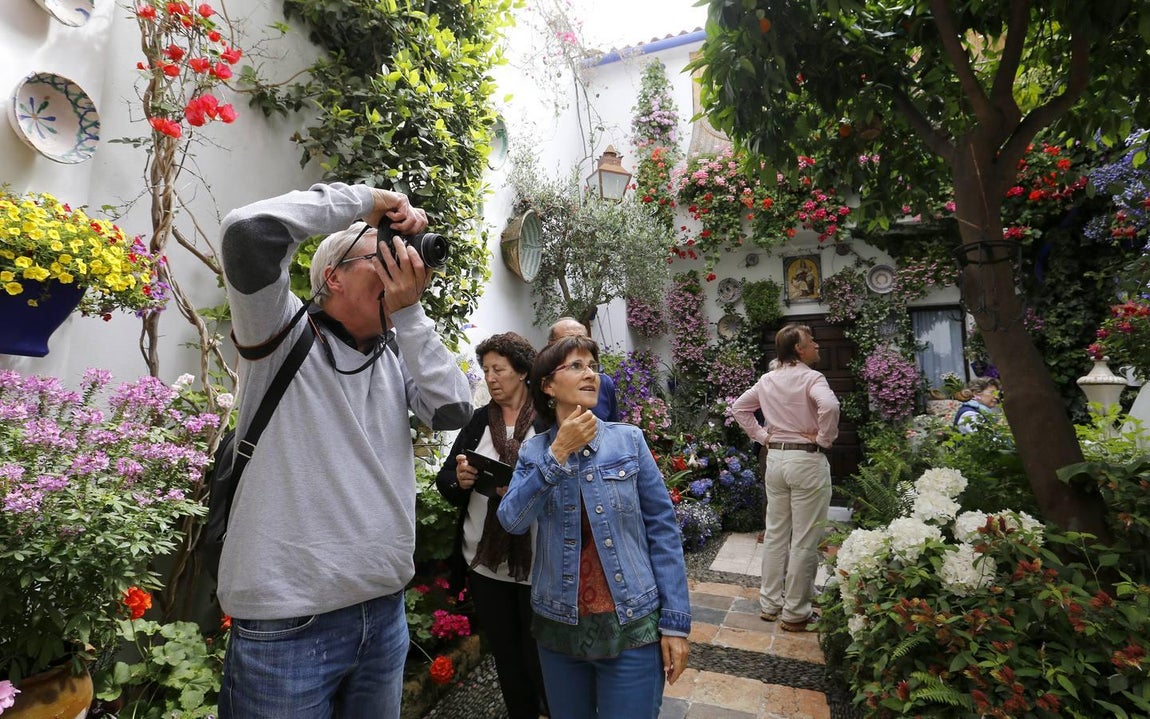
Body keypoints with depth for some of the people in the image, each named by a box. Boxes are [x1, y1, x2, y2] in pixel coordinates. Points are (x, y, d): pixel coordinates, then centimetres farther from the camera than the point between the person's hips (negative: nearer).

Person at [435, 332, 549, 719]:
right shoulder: (479, 420, 5)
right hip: (485, 561, 5)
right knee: (505, 658, 20)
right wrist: (460, 479, -17)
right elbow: (443, 481, 5)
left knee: (540, 658, 11)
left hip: (539, 564, -4)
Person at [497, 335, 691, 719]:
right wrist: (558, 453, -22)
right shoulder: (533, 451, 0)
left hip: (632, 625, -2)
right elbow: (513, 521, -13)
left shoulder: (629, 439, -5)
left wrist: (675, 620, -6)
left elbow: (662, 528, -4)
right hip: (558, 626, 2)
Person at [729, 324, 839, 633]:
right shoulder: (811, 378, -12)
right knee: (804, 540, 4)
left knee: (775, 533, 15)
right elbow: (829, 405, -30)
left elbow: (739, 408, 15)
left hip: (775, 457, 7)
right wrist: (824, 439, -15)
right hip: (807, 460, -6)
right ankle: (796, 613, 14)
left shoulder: (767, 380, 8)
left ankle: (770, 603, 26)